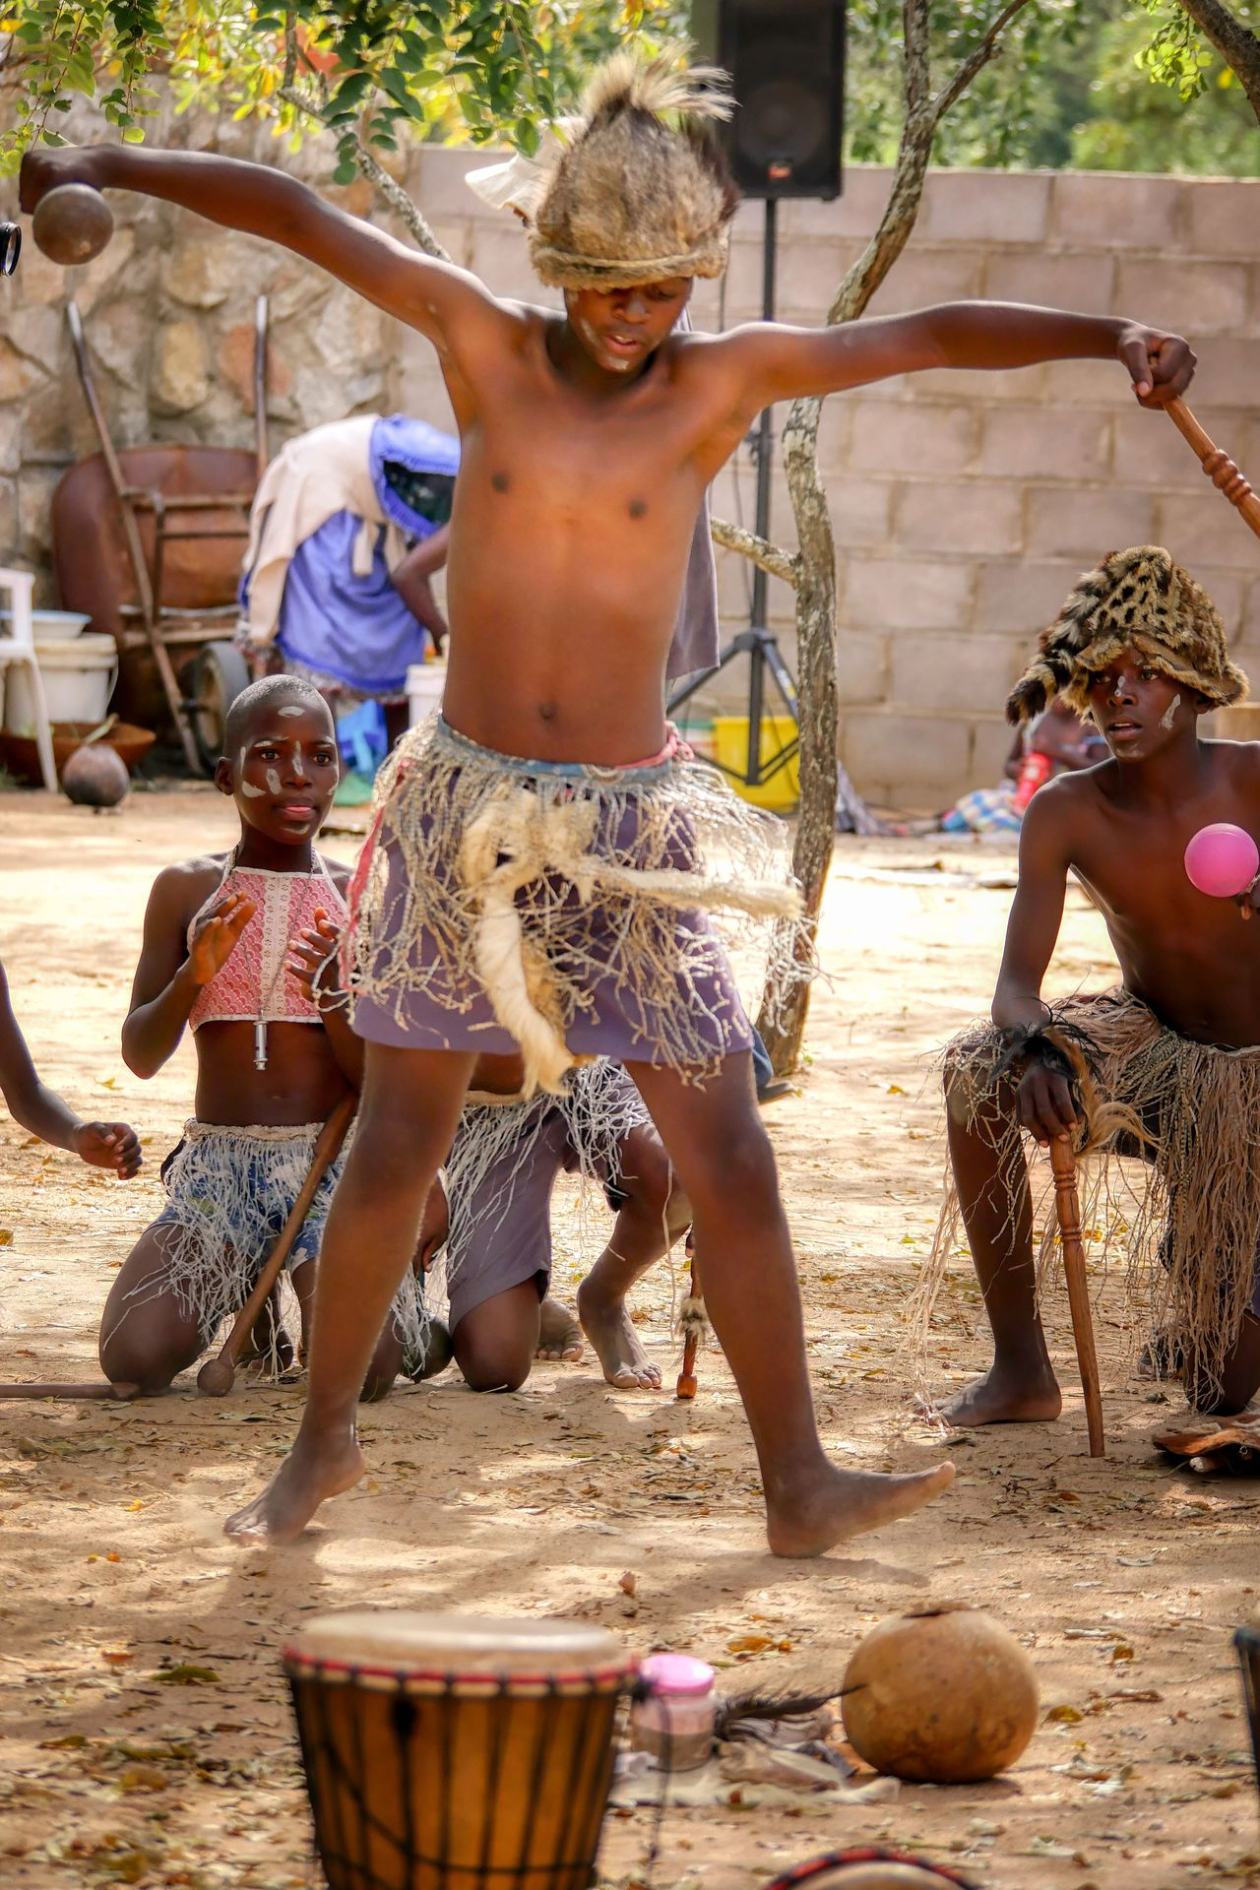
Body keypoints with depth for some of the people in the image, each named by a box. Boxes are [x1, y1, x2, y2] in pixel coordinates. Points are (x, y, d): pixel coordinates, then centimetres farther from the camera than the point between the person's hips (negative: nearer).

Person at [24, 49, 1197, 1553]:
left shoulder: (721, 382, -4)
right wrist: (109, 166, -3)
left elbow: (925, 336, -11)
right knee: (394, 1149, 7)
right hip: (465, 812, 0)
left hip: (632, 830, 0)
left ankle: (797, 1484, 4)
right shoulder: (484, 343, -3)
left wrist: (1111, 334, -23)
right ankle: (323, 1440, 24)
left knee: (729, 1166, -3)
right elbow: (294, 213, -1)